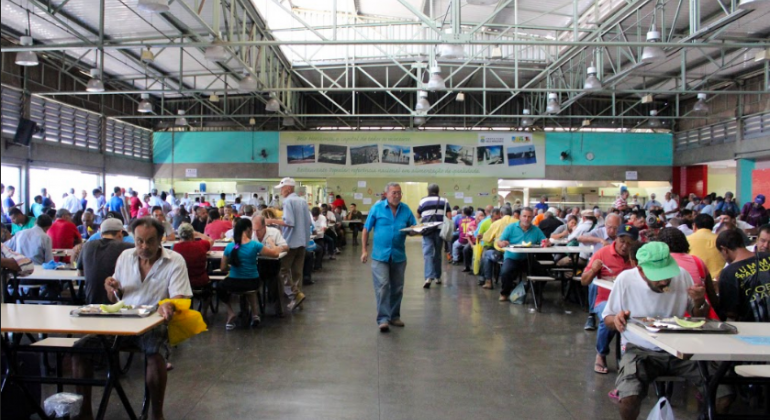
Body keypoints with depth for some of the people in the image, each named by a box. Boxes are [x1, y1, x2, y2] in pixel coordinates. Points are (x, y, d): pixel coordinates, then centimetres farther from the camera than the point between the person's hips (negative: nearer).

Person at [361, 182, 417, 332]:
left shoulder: (406, 210, 5)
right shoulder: (377, 208, -1)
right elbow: (366, 230, 2)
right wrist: (364, 250, -2)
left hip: (399, 255, 3)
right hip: (380, 254, -3)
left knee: (397, 288, 11)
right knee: (382, 286, -10)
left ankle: (394, 316, 25)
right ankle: (383, 319, -8)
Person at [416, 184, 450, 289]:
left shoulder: (423, 201, 8)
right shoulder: (444, 201, 8)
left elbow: (418, 216, 19)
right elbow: (448, 216, 2)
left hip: (427, 231, -1)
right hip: (440, 230, 1)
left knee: (428, 253, -6)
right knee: (438, 253, 15)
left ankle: (429, 277, -22)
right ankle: (437, 277, 23)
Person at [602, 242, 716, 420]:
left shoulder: (682, 275, -5)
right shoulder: (625, 280, -12)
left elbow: (699, 319, 9)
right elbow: (608, 318, 1)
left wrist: (699, 303, -13)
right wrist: (616, 320, -22)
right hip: (640, 350, -2)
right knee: (629, 399, -27)